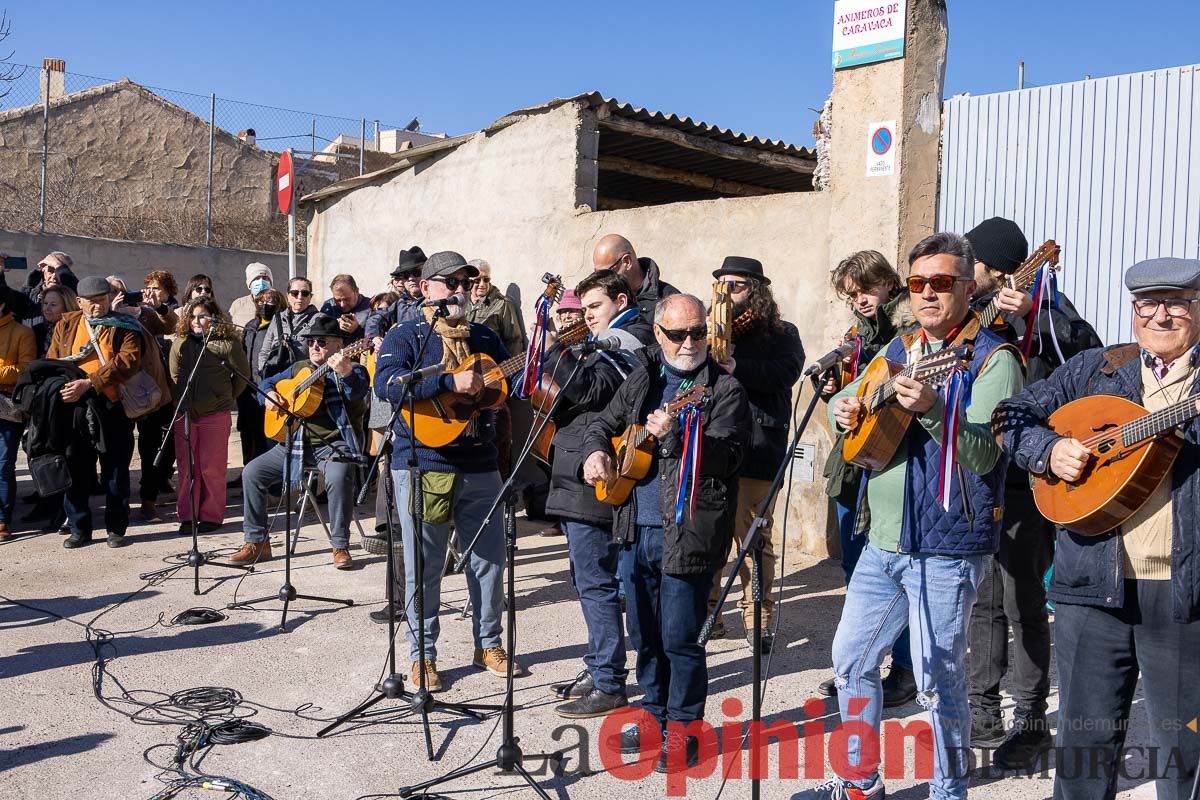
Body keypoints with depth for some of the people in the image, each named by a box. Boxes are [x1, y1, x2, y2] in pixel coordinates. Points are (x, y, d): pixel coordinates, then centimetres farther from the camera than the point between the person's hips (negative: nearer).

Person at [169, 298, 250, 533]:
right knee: (186, 466, 6)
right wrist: (184, 403, 6)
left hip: (215, 414, -4)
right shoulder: (180, 343, 8)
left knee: (212, 467, 0)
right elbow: (175, 376, 12)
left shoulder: (227, 343, -4)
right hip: (185, 413, 4)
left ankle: (211, 516, 11)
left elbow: (242, 374, 4)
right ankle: (187, 516, 15)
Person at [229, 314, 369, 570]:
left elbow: (357, 393, -25)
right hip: (297, 441, 6)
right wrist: (270, 393, 1)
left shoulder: (352, 370, -3)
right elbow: (267, 382, 26)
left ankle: (340, 546, -19)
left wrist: (346, 373, -47)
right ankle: (257, 543, 8)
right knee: (252, 472, -2)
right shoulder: (299, 368, 16)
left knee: (339, 477, -36)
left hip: (335, 444, -6)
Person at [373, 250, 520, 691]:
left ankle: (488, 643, 27)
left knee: (489, 558, 11)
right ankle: (423, 655, 18)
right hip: (423, 464, -4)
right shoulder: (405, 336, -1)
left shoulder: (484, 336, 15)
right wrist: (450, 382, -26)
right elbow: (386, 384, -19)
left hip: (480, 464, 5)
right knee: (423, 564, 4)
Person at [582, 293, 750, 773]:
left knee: (679, 639, 0)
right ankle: (655, 716, 33)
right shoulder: (643, 378, 12)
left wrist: (674, 435, -27)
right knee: (644, 635, 16)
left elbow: (729, 455, -15)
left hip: (688, 532, -6)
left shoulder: (724, 389, -5)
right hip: (636, 530, 6)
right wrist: (596, 451, -1)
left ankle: (681, 730, 17)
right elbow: (603, 422, 20)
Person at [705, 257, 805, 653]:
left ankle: (759, 618, 13)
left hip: (755, 447, -4)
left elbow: (787, 371, -14)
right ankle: (706, 613, 19)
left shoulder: (781, 333, 5)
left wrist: (736, 367, -24)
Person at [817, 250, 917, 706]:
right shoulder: (860, 332, 16)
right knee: (855, 569, 14)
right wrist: (833, 390, 4)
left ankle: (904, 672, 13)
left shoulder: (910, 326, -8)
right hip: (853, 463, 8)